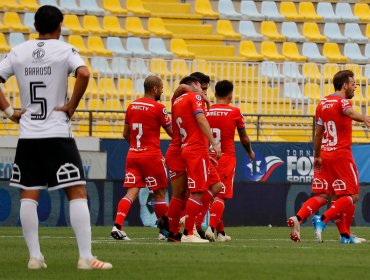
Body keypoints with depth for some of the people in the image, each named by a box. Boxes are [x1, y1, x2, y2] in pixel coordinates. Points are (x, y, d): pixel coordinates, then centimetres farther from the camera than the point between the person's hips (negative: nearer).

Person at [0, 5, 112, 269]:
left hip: (28, 135, 4)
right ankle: (86, 257, -8)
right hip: (57, 134, -3)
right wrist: (71, 106, -10)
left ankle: (35, 256, 6)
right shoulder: (65, 50, -3)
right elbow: (84, 74, -21)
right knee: (77, 193, -1)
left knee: (29, 195, 8)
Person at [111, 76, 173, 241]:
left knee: (131, 193, 0)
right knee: (160, 193, 7)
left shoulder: (132, 106, 8)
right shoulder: (158, 108, -10)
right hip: (152, 156, -5)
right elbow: (172, 133, -3)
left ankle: (117, 226, -18)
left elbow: (126, 135, 16)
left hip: (133, 155, 5)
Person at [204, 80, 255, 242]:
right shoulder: (234, 112, -3)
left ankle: (221, 232, 18)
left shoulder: (207, 112, 4)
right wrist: (250, 152, 27)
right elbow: (244, 139, 8)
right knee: (221, 196, -5)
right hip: (226, 158, -4)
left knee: (215, 194, 14)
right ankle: (211, 227, -24)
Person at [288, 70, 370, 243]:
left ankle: (297, 218, -12)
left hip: (324, 154, 7)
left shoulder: (322, 103, 13)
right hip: (341, 154, -7)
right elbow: (350, 112, -33)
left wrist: (317, 156, 27)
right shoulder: (342, 101, -9)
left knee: (321, 196, 10)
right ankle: (323, 220, -17)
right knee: (351, 196, -1)